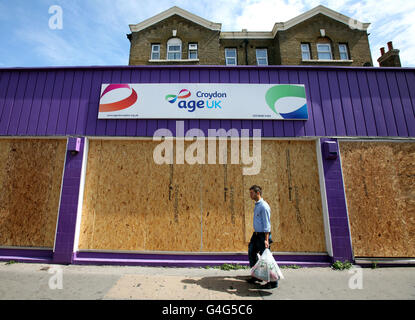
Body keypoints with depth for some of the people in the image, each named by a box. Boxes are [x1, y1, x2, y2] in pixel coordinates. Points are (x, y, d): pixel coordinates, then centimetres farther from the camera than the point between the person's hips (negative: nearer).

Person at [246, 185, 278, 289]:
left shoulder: (264, 206, -19)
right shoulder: (256, 205, 10)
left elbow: (267, 224, -21)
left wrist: (266, 239, -24)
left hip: (263, 235, -10)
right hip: (256, 234, 10)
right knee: (252, 254, 16)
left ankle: (273, 282, 14)